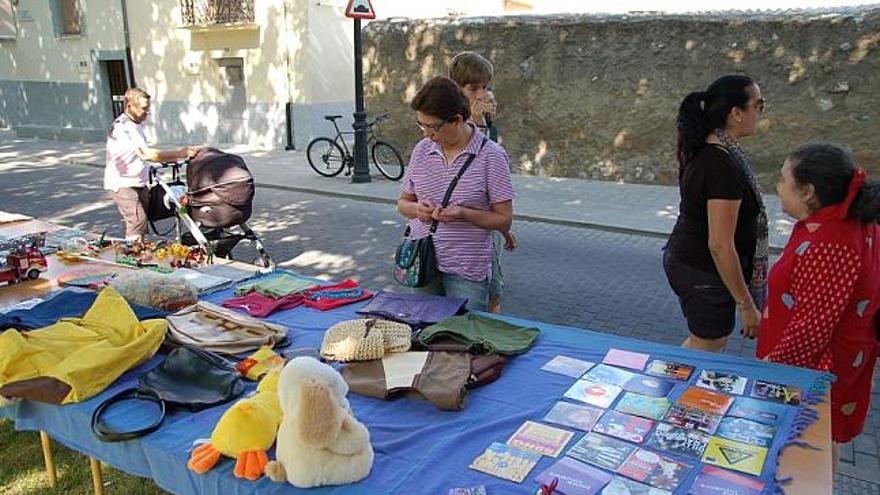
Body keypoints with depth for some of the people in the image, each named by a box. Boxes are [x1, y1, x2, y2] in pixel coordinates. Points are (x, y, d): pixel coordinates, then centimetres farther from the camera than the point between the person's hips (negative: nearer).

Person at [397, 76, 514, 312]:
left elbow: (504, 220, -7)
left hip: (467, 270, -4)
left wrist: (463, 213, -21)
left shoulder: (491, 155, -8)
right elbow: (403, 202, 14)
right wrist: (417, 209, -8)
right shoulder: (422, 150, 5)